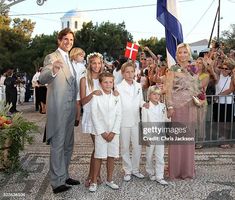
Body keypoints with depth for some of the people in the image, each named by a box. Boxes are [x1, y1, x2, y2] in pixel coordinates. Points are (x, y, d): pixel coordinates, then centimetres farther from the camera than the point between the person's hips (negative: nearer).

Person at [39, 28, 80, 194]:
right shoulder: (52, 57, -8)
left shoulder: (70, 60, 16)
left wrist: (77, 105, 16)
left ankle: (64, 175, 29)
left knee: (68, 145, 15)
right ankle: (57, 182, 8)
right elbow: (42, 79, -26)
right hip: (58, 109, -8)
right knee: (57, 145, -2)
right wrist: (53, 71, -47)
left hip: (71, 108, 8)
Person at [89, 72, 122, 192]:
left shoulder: (116, 97, 5)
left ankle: (109, 180, 23)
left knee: (111, 156, 9)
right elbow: (94, 116, -7)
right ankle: (94, 181, 11)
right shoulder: (96, 97, -4)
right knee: (99, 156, 0)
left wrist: (113, 132, -7)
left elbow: (118, 115, 2)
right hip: (100, 131, -3)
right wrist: (102, 132, -11)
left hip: (114, 132, 3)